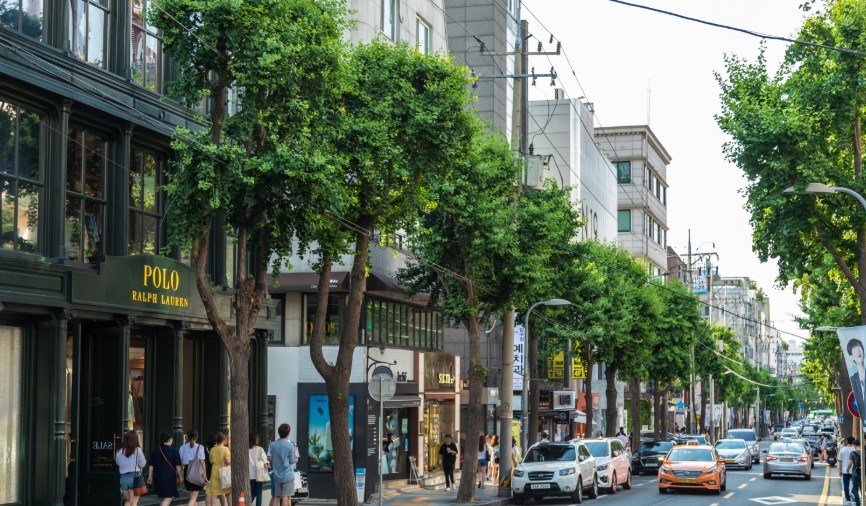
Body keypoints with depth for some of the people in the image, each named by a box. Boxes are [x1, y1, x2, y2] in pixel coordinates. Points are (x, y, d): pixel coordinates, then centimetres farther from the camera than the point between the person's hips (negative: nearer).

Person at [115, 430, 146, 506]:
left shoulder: (119, 451, 2)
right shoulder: (138, 450, -6)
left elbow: (117, 463, 12)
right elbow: (142, 464, 1)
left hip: (123, 478, 4)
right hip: (134, 476, -4)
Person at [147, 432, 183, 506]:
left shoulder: (155, 451, 6)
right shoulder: (174, 451, -6)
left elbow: (151, 465, 7)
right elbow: (178, 466, -6)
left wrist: (150, 477, 12)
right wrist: (180, 476, 4)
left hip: (158, 477, 5)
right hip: (170, 477, -5)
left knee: (162, 497, 18)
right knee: (169, 497, -4)